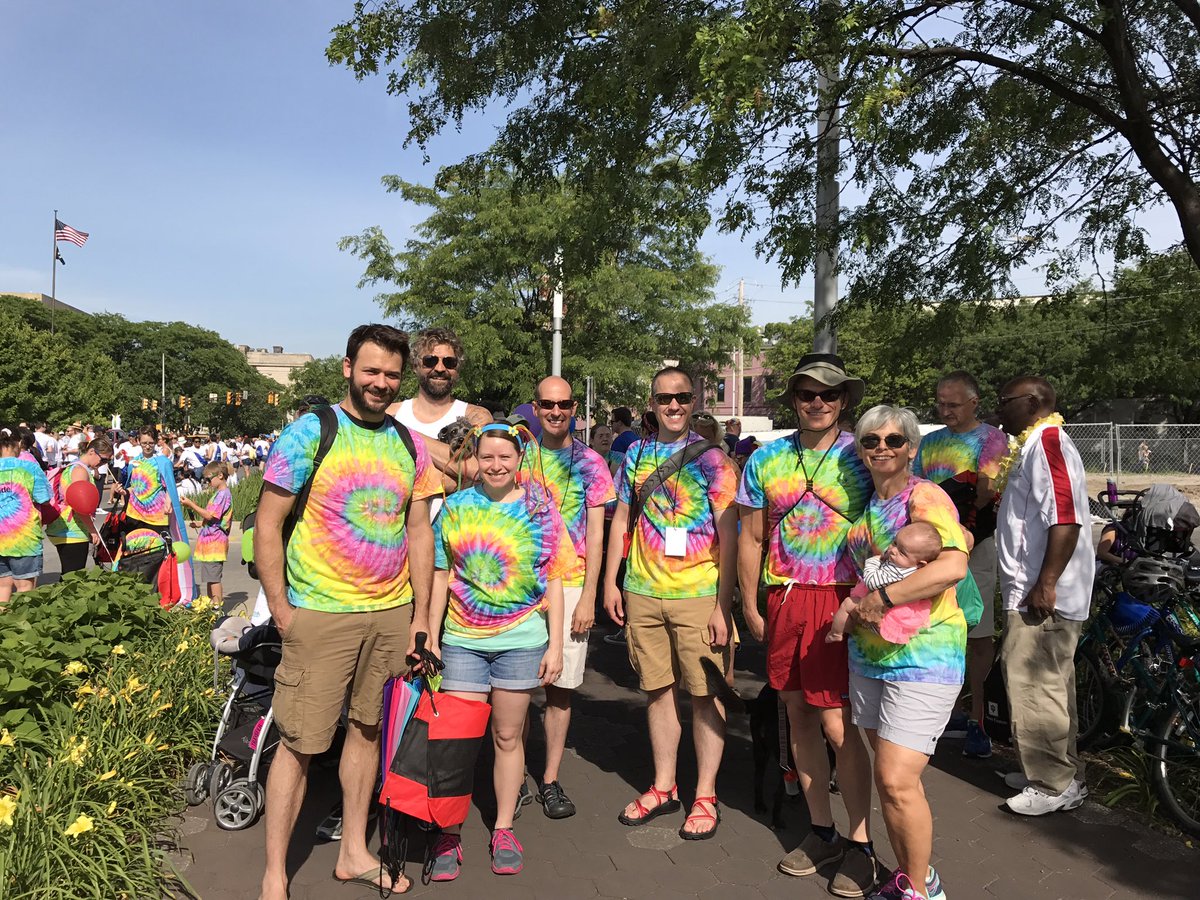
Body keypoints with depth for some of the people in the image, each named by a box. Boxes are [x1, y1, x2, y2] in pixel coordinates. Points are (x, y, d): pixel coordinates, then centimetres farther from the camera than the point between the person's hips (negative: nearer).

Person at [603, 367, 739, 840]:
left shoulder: (711, 458, -4)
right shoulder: (636, 453, 9)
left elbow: (728, 536, -7)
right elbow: (621, 520, 15)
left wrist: (723, 606, -12)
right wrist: (610, 582, 9)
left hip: (698, 594, -4)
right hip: (642, 592, 4)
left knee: (704, 693, 4)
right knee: (658, 689, 13)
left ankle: (706, 796, 17)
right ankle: (663, 787, 27)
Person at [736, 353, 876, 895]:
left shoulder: (863, 458, -3)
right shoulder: (765, 460, 7)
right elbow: (752, 538, 11)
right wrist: (749, 606, 9)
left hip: (842, 603, -4)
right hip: (784, 600, 4)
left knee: (839, 726, -3)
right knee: (798, 717, 12)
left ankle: (859, 844, 16)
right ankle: (822, 831, 29)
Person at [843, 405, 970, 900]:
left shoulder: (925, 496, -12)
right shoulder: (866, 505, 11)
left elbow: (953, 566, -26)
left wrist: (882, 597, -23)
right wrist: (852, 611, 2)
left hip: (923, 658, -7)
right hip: (869, 655, 7)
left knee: (897, 782, -8)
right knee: (891, 777, 14)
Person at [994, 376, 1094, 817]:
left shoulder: (1048, 443, -16)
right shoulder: (1036, 446, 17)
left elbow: (1066, 518, -25)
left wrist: (1046, 584, -26)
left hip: (1044, 597, -11)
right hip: (1033, 592, 11)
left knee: (1035, 686, -3)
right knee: (1047, 684, 18)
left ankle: (1055, 784, 8)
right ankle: (1059, 773, 30)